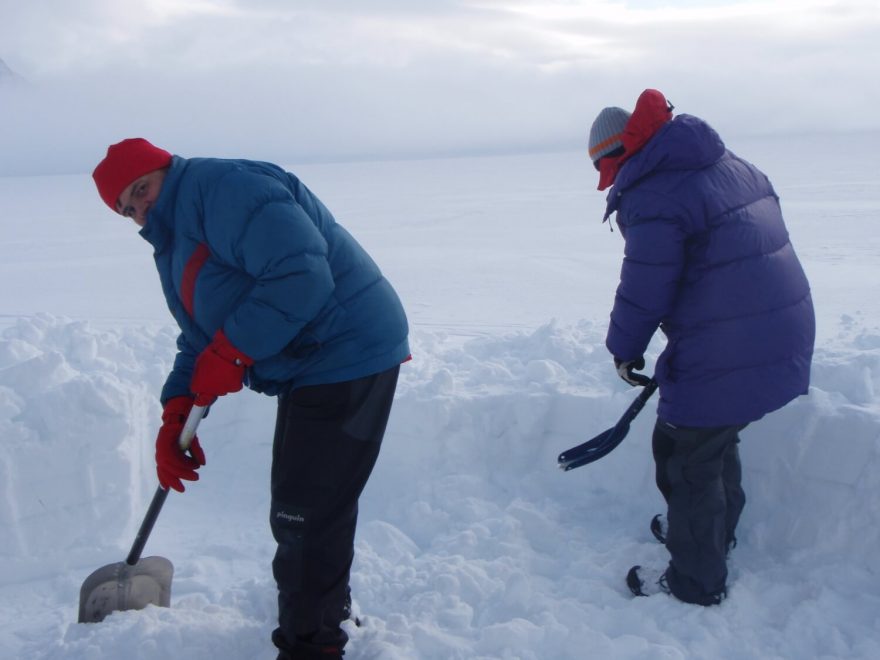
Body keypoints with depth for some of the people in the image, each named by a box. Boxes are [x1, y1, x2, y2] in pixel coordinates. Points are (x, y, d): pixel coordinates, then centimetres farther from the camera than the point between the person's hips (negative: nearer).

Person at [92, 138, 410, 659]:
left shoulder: (222, 186, -16)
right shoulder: (176, 244, 16)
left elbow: (302, 274, -28)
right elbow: (200, 341, 12)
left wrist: (230, 352, -22)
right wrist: (176, 413, -3)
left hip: (348, 354, -11)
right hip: (309, 367, 11)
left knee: (306, 513, -3)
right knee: (299, 504, 23)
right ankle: (329, 606, 45)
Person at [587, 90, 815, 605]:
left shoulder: (651, 198, -16)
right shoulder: (737, 168, 12)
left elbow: (644, 290, -15)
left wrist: (625, 349, 3)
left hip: (724, 355, -9)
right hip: (786, 335, 9)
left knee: (688, 457, 8)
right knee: (717, 436, 27)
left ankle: (697, 580, 24)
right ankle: (717, 530, 48)